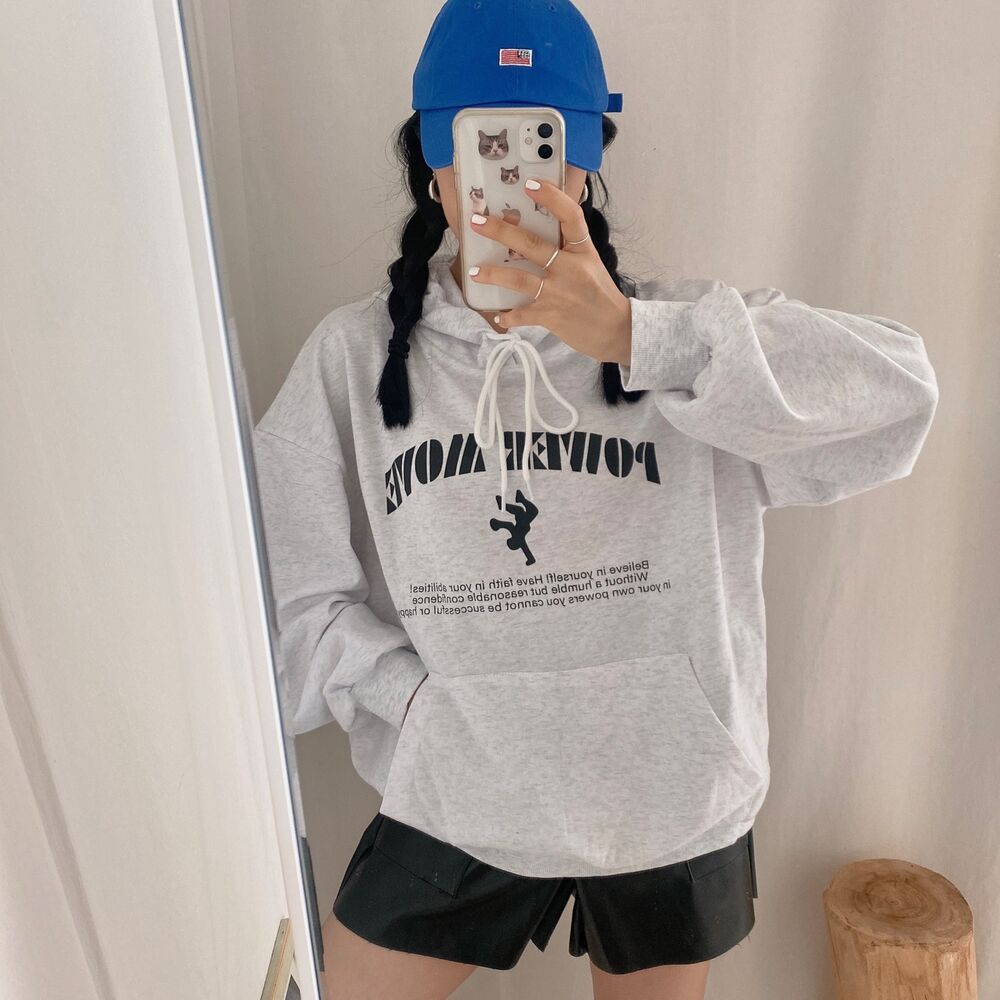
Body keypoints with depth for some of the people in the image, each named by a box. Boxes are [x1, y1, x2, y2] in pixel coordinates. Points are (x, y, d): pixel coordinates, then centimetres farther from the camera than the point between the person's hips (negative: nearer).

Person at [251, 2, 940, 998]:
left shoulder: (680, 330, -8)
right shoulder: (355, 354, -7)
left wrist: (630, 336, -32)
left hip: (670, 791, 1)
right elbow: (288, 587, -6)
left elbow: (896, 396, -23)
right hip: (454, 796, 1)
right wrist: (416, 695, -16)